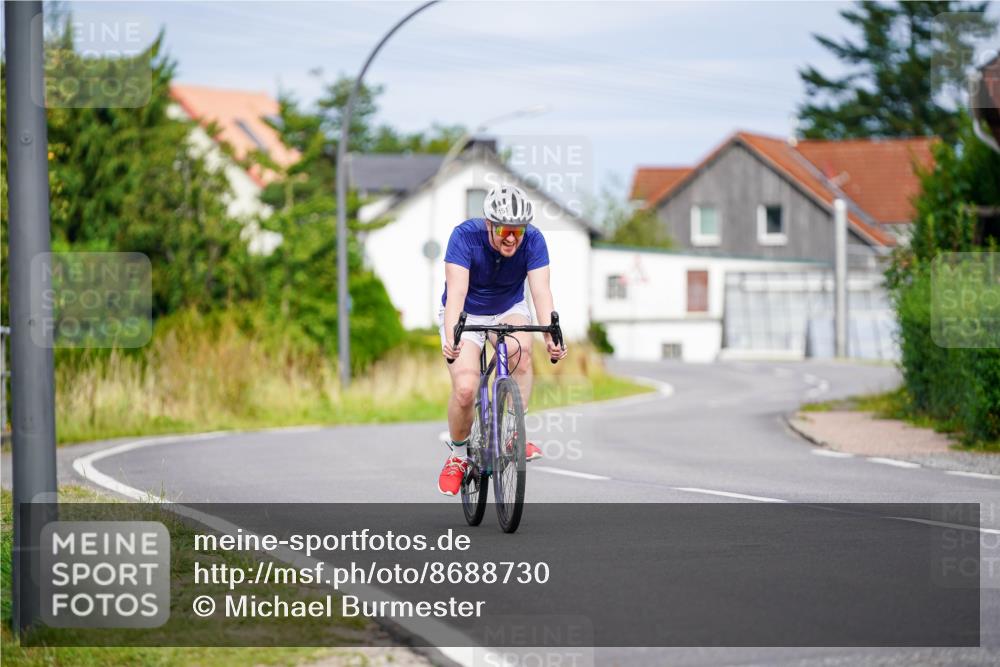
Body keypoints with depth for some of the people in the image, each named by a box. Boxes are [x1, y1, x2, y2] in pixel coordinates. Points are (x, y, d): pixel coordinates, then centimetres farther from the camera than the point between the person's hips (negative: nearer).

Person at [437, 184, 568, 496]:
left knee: (521, 349, -32)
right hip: (466, 315, -2)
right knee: (465, 389, -21)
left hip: (509, 310, 2)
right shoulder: (465, 236, -28)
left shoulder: (533, 240, -22)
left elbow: (541, 291, -31)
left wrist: (551, 336, -48)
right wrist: (450, 339, -53)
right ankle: (458, 456, 6)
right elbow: (456, 293, -37)